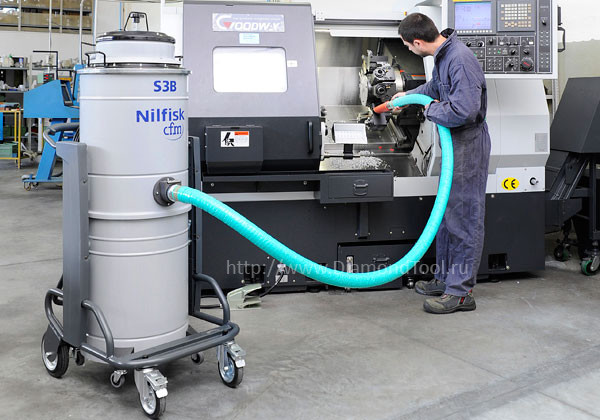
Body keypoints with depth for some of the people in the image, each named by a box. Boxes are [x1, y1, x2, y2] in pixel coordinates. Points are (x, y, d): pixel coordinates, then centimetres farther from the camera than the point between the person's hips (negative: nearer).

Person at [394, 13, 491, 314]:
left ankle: (461, 292, 6)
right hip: (453, 144, 10)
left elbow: (464, 110, -34)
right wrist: (409, 96, 43)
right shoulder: (442, 54, 8)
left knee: (463, 218, -3)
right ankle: (445, 278, 31)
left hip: (468, 145, -10)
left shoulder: (460, 59, -24)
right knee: (446, 214, 18)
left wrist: (431, 110, -16)